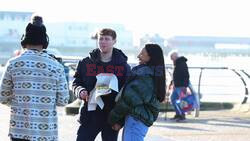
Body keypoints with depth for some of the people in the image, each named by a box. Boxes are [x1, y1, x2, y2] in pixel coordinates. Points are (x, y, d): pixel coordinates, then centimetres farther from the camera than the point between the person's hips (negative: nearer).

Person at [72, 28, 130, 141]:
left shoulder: (123, 66, 1)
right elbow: (76, 83, 12)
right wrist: (81, 91, -12)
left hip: (112, 117, -1)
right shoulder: (86, 63, 5)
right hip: (90, 114, 1)